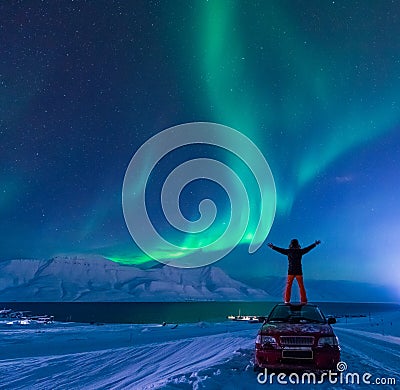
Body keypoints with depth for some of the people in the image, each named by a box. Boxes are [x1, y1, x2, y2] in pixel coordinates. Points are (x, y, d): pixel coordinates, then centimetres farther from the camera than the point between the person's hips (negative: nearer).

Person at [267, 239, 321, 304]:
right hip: (299, 272, 0)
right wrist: (315, 244, 22)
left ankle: (287, 300, 6)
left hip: (290, 272, 0)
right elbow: (308, 248, 9)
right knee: (301, 286, 7)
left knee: (288, 286, 7)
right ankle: (303, 300, 9)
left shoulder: (288, 251, -3)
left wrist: (272, 247, 19)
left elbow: (280, 250, 6)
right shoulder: (300, 251, -2)